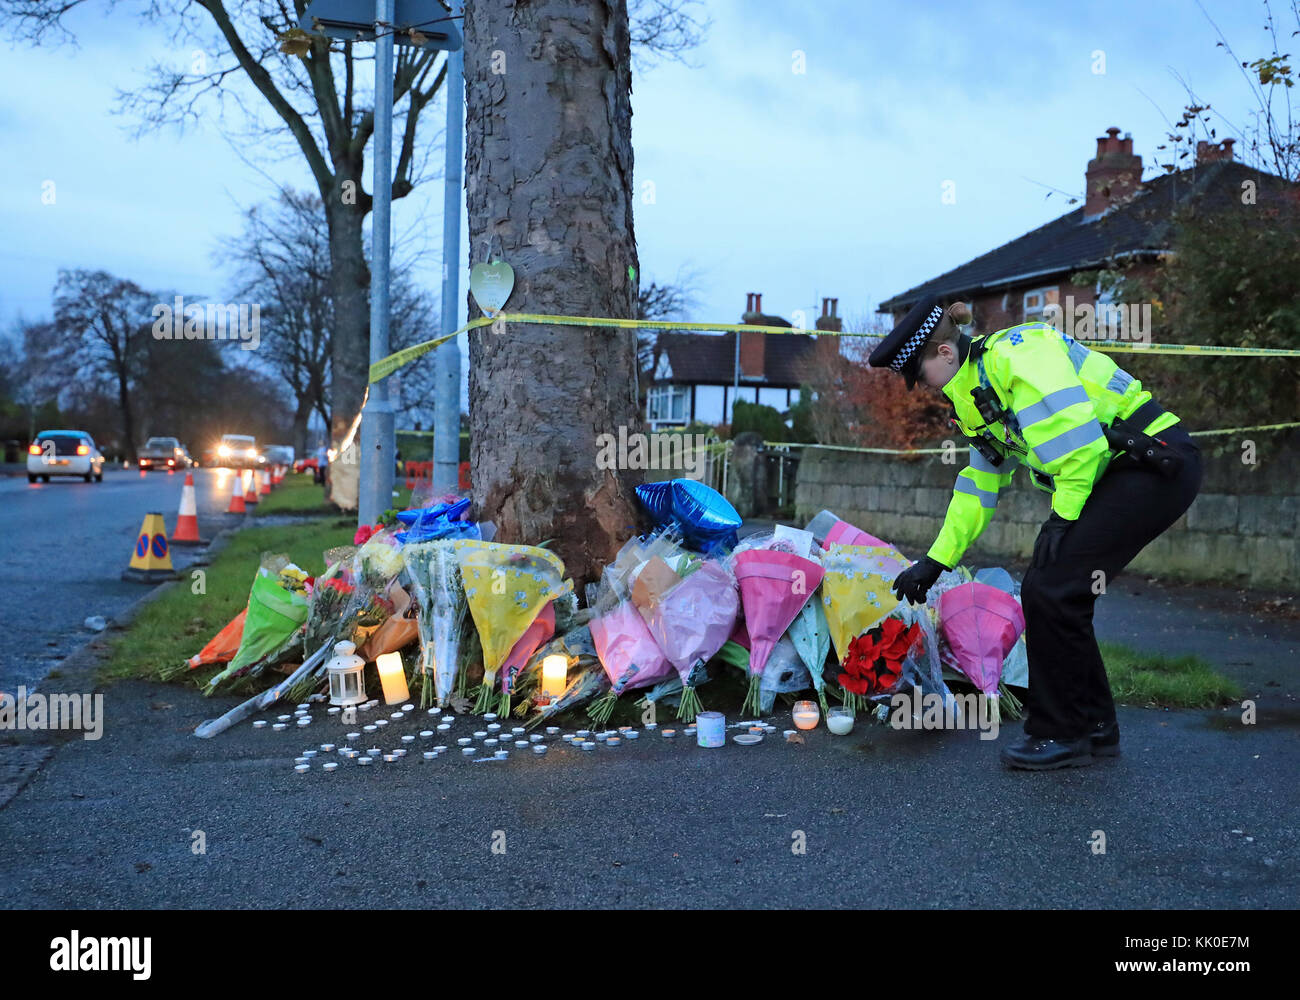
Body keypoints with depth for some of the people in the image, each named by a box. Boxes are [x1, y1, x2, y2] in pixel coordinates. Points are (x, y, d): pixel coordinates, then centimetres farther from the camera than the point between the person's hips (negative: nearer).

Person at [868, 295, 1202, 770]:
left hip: (1157, 464, -10)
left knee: (1050, 588, -12)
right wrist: (935, 562, 19)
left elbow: (1078, 434, -24)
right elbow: (980, 483, 20)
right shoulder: (978, 388, 15)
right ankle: (1094, 727, 18)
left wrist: (1065, 516, -16)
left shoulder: (1017, 353, -16)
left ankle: (1060, 734, 2)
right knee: (1045, 589, 6)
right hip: (1118, 474, 10)